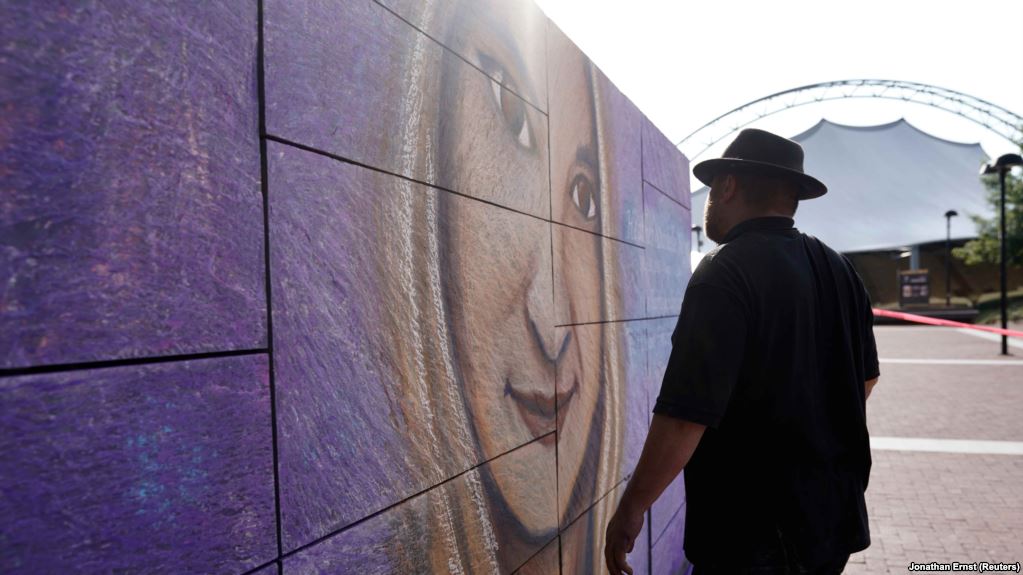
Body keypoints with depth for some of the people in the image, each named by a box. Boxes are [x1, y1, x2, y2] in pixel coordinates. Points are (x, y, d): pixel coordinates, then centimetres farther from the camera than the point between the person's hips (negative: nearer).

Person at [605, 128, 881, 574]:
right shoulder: (839, 269, 3)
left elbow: (687, 415, -27)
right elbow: (865, 377, 15)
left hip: (754, 539, -7)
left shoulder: (725, 273, -21)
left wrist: (631, 509, -16)